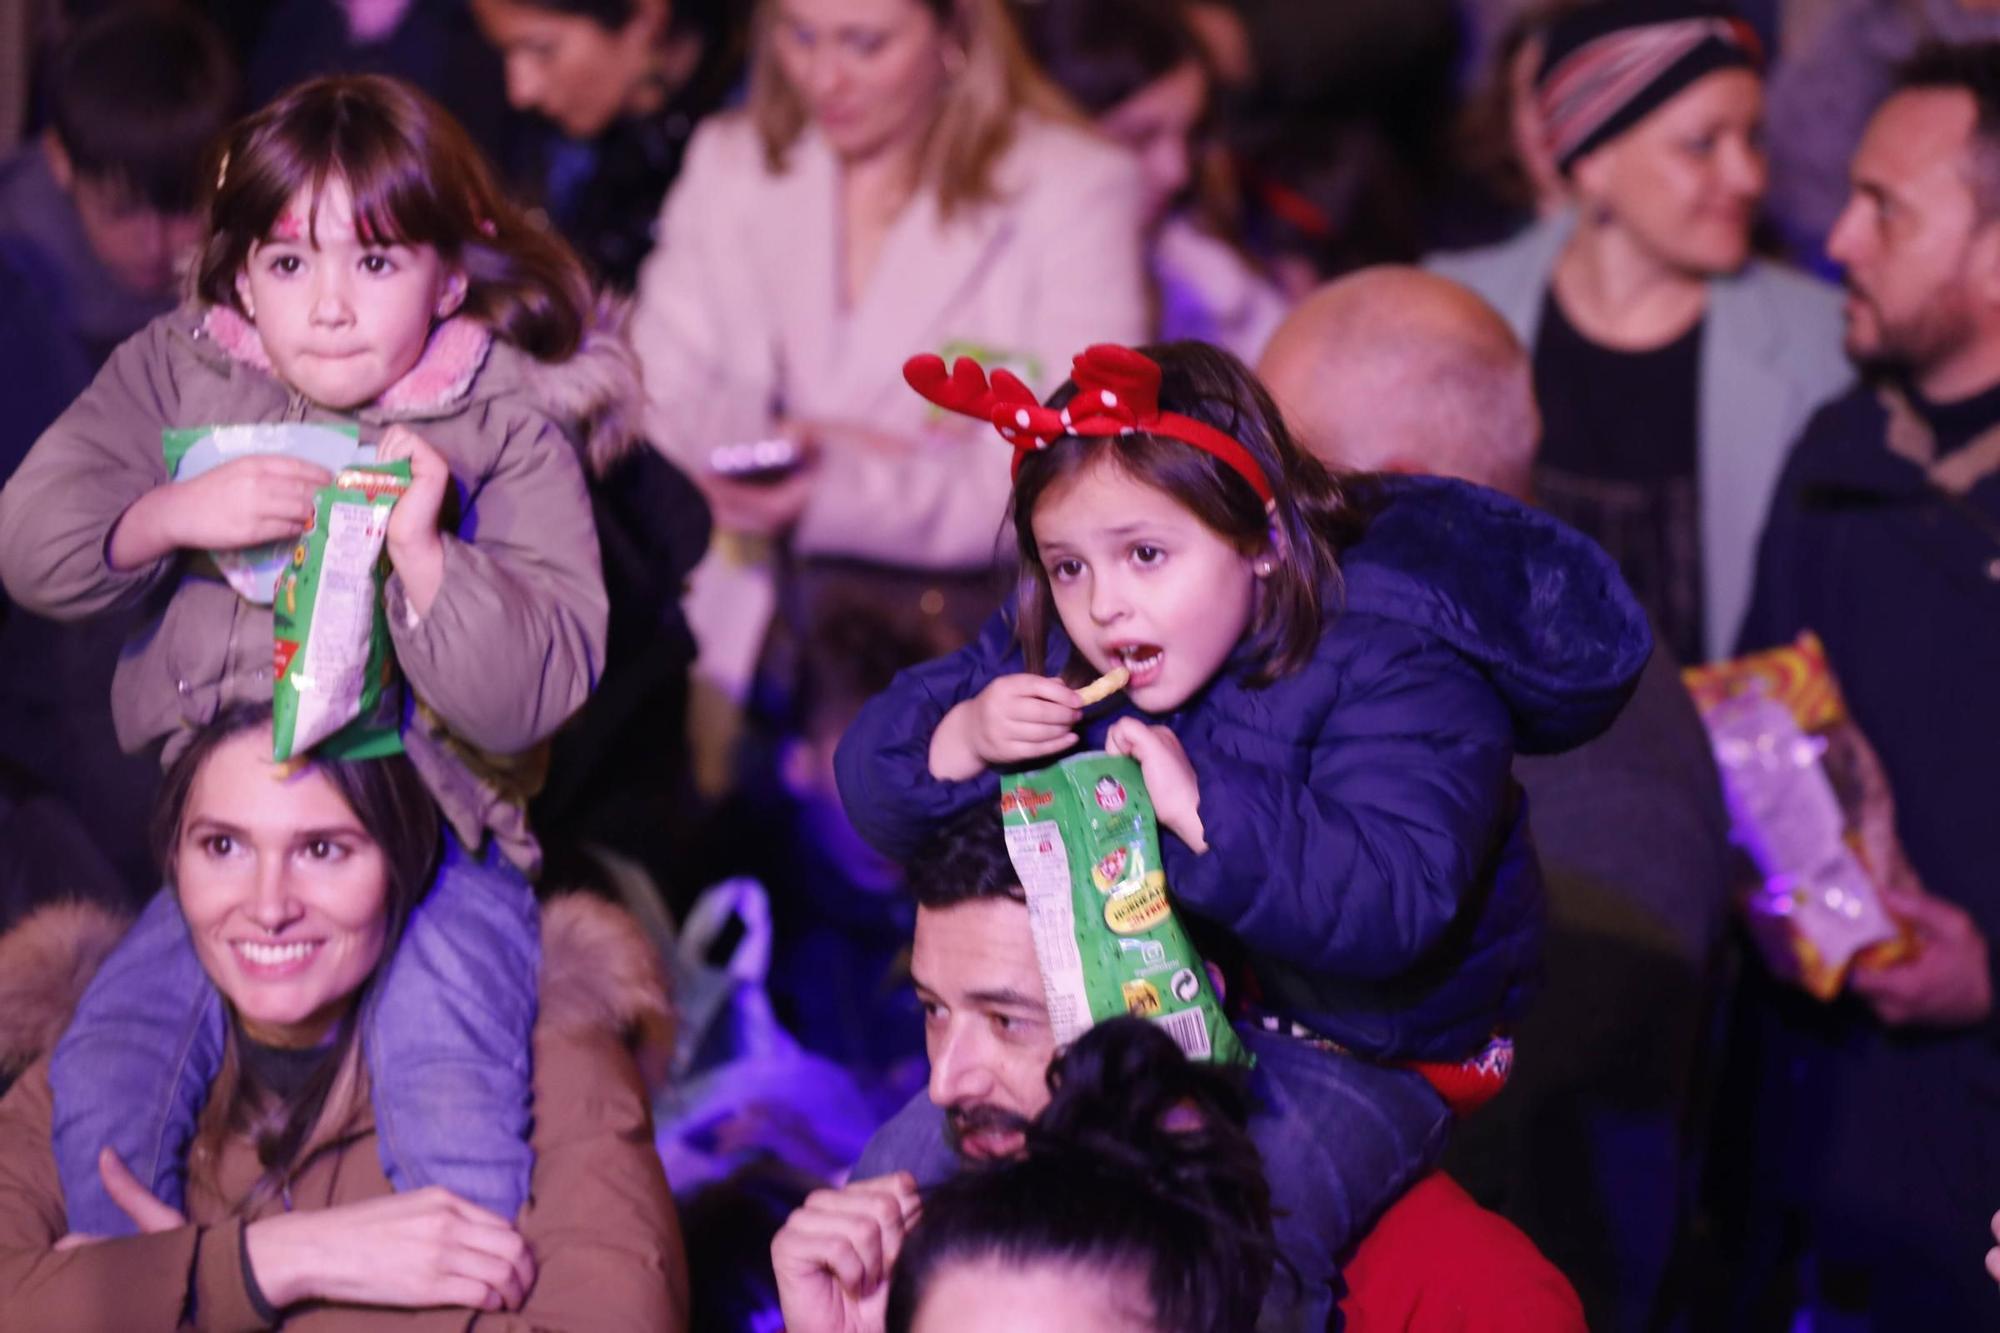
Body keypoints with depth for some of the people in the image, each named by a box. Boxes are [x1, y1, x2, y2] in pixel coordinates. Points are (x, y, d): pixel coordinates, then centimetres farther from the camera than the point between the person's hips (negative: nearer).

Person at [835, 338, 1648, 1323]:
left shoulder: (1390, 672, -22)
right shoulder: (1053, 651, -2)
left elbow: (1392, 903, -36)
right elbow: (878, 784, -1)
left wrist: (1201, 808, -40)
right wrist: (961, 740, -24)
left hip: (1357, 1052, -6)